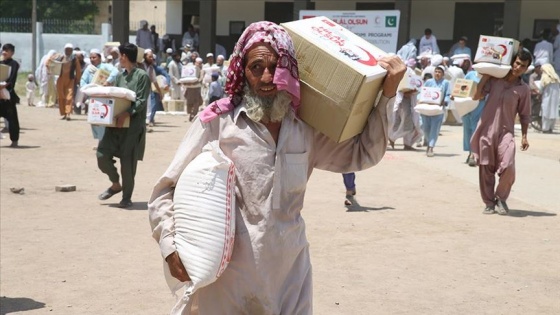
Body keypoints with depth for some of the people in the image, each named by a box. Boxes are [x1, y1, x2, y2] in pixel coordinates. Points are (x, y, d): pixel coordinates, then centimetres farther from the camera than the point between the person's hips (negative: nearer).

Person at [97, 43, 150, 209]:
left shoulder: (142, 76, -5)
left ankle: (127, 197, 12)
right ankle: (115, 184, 22)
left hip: (133, 125, -6)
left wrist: (126, 114, -26)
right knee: (102, 154, -2)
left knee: (127, 162, -3)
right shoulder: (120, 76, 17)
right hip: (116, 122, 6)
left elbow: (141, 101, -13)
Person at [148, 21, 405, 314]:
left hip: (290, 271, 4)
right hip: (228, 273, -3)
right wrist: (171, 245, -19)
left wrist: (387, 94, 3)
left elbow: (362, 154, 13)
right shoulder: (217, 121, -7)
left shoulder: (306, 128, 5)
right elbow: (166, 190, -4)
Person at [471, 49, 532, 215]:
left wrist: (524, 136, 1)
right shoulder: (494, 79, 4)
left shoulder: (523, 89, 5)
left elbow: (524, 115, 8)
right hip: (486, 130, 1)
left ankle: (501, 198, 6)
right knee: (486, 169, 5)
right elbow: (476, 96, -1)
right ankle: (489, 202, 20)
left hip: (506, 132, -1)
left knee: (508, 167, -18)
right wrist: (485, 76, -2)